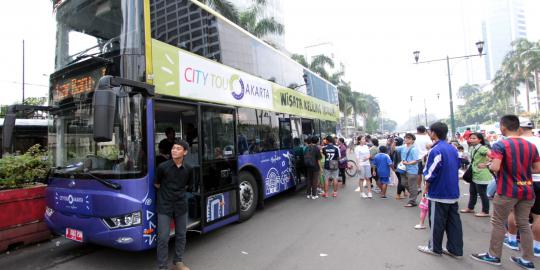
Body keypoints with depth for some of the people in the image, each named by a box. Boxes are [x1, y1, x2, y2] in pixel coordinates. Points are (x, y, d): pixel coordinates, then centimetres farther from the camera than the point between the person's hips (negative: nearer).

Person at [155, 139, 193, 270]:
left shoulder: (189, 169, -6)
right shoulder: (162, 167, -13)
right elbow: (157, 185, 3)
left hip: (181, 206, 3)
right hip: (164, 206, -3)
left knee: (181, 235, 14)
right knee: (163, 237, 1)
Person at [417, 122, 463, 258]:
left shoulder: (435, 150, -18)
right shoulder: (453, 149, 7)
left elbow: (430, 173, -19)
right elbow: (457, 167, 16)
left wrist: (427, 186, -3)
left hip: (439, 193, -8)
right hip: (453, 192, 8)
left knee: (437, 221, 5)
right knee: (454, 221, 13)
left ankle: (434, 248, 18)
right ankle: (455, 249, 21)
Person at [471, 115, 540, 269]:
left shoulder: (500, 145, -15)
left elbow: (495, 168, -24)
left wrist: (489, 165, -3)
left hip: (507, 191, -6)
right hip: (527, 190, 6)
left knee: (498, 223, 7)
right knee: (524, 224, 14)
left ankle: (494, 256, 17)